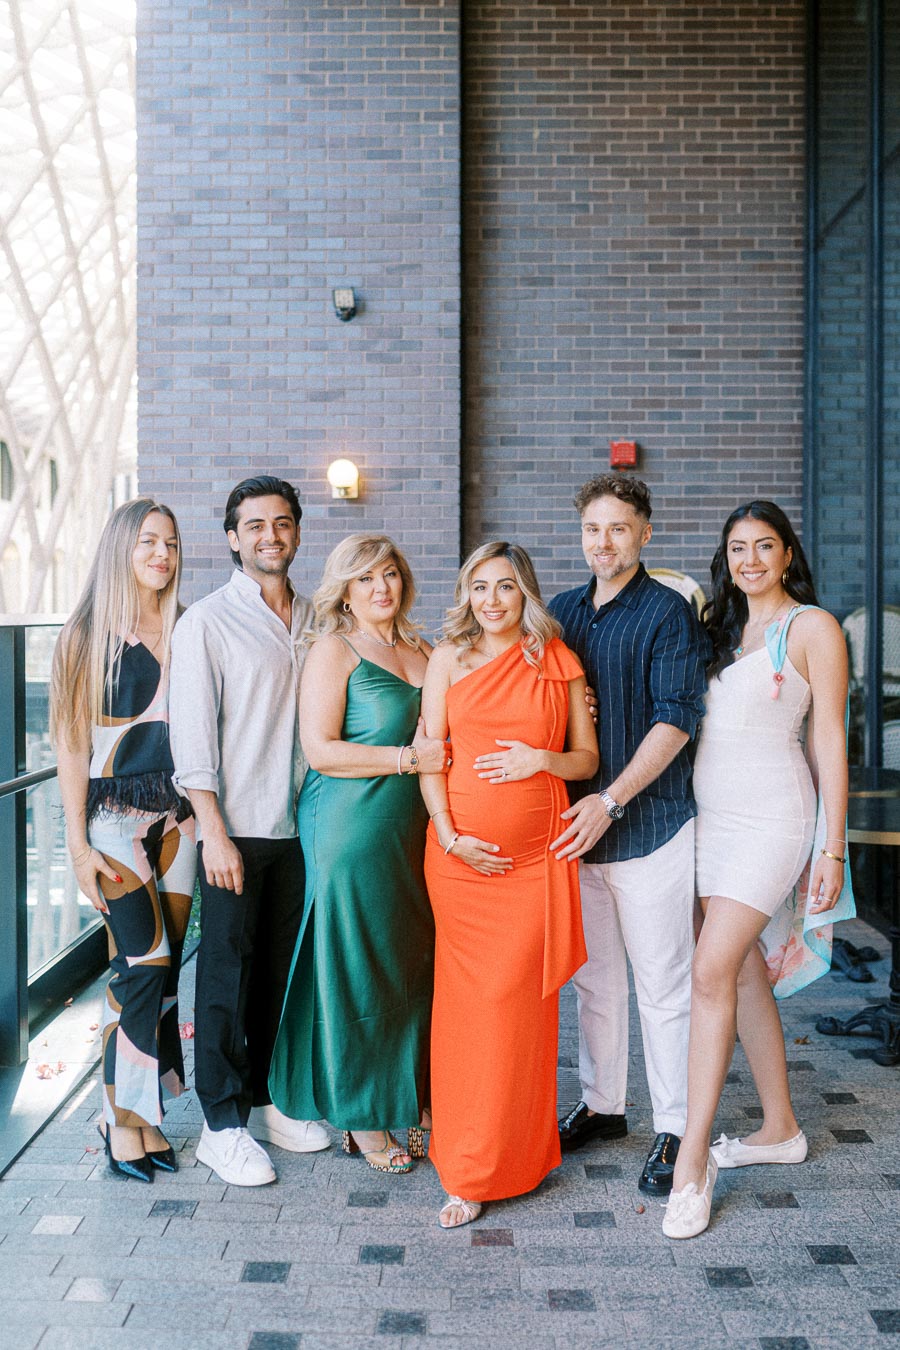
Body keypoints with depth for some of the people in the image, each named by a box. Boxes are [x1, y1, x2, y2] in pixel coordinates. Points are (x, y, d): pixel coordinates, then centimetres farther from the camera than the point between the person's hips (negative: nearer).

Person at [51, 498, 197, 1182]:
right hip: (117, 814, -4)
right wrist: (78, 842, -8)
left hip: (179, 812, 4)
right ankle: (123, 1117, 7)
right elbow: (73, 744, -3)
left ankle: (143, 1111, 18)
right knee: (146, 962, -9)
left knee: (163, 967, 6)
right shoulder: (89, 633, -1)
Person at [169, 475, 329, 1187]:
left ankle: (269, 1100, 28)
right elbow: (193, 736, -9)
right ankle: (223, 1123, 14)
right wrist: (215, 833, -14)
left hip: (299, 826, 5)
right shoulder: (207, 622, -5)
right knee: (227, 974, 2)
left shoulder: (315, 619, 10)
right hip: (236, 829, -5)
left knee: (283, 968, 12)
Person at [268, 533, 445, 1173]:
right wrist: (407, 759, -16)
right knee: (357, 970, 2)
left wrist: (438, 745, -1)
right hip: (351, 827, -6)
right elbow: (321, 750, -13)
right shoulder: (334, 651, -4)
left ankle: (405, 1101, 23)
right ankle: (359, 1116, 16)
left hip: (416, 828, 6)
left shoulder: (421, 652, 15)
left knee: (412, 963, 9)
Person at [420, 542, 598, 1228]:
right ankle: (470, 1167, 21)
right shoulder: (450, 657, 6)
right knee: (468, 999, 5)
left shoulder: (558, 662, 7)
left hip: (536, 855, 0)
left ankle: (512, 1154, 11)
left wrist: (542, 759, -10)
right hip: (461, 850, 0)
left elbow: (588, 757, 10)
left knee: (518, 998, -2)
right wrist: (449, 835, -8)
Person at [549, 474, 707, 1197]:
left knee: (663, 986, 1)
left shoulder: (669, 612, -6)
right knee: (595, 978, 15)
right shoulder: (562, 611, 12)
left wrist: (610, 800, -19)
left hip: (650, 822, -5)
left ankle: (675, 1130, 14)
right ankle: (602, 1105, 30)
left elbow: (676, 718, -14)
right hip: (579, 824, 5)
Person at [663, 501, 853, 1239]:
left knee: (713, 971, -14)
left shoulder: (813, 627, -3)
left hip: (770, 817, -6)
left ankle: (693, 1160, -8)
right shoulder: (719, 625, 15)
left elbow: (829, 741, -6)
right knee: (745, 974, 12)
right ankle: (780, 1128, 28)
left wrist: (833, 849, -9)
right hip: (711, 813, 7)